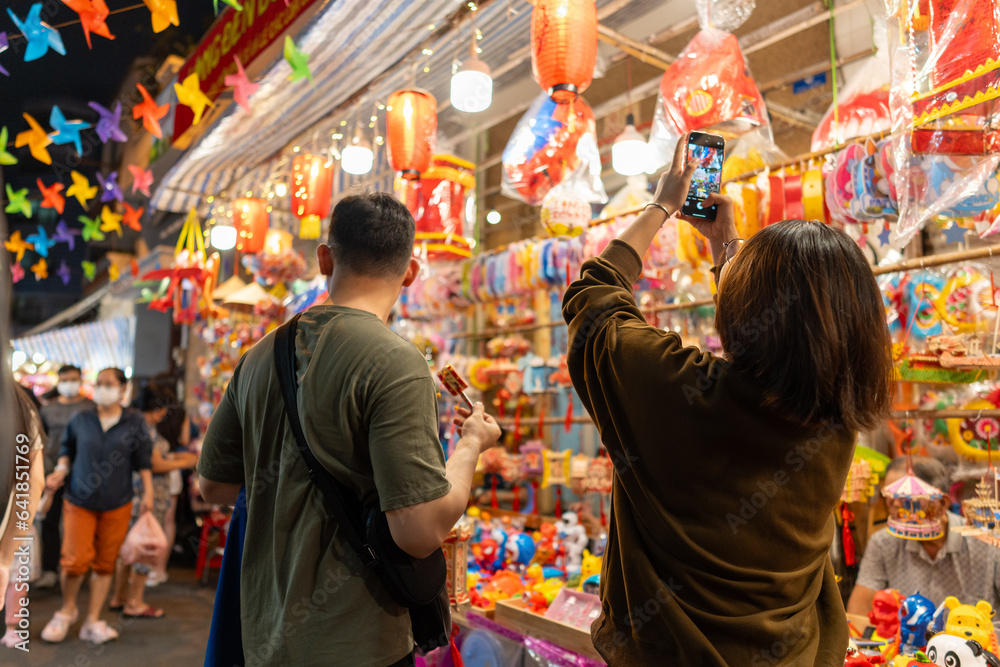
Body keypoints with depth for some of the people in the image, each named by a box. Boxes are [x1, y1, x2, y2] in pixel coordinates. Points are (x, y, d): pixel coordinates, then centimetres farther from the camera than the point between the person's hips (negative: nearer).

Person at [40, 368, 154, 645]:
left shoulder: (134, 423, -1)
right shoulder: (80, 421, 1)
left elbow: (143, 461, 2)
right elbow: (67, 451, 14)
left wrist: (148, 493, -2)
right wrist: (60, 471, -5)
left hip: (117, 504, 0)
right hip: (79, 501, 0)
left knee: (105, 562, 6)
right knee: (75, 559, -6)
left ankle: (92, 621, 19)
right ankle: (67, 610, 23)